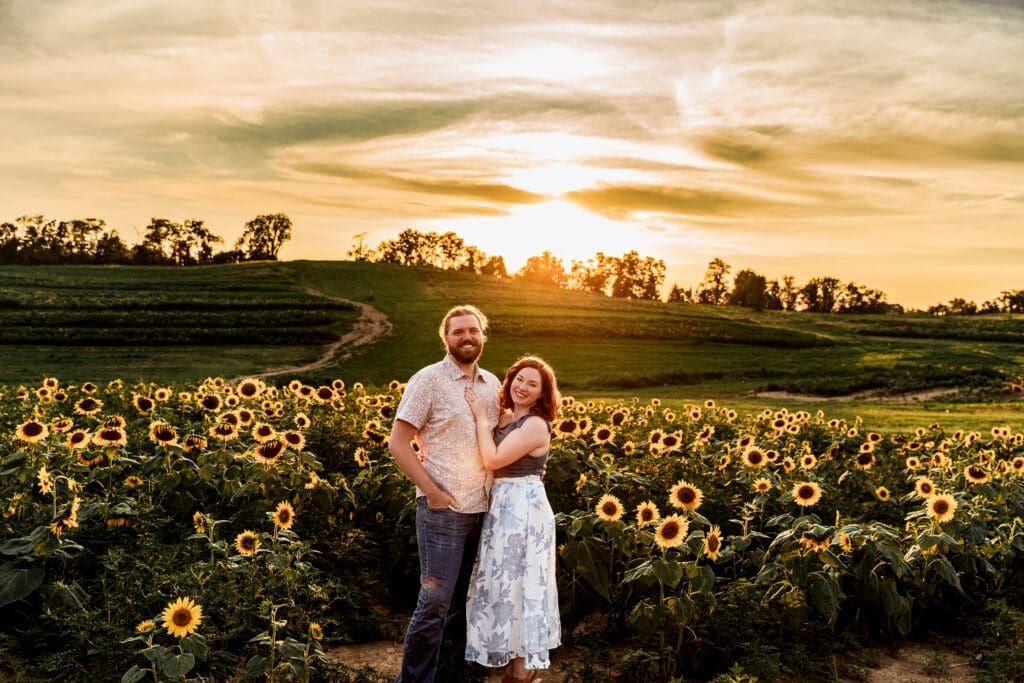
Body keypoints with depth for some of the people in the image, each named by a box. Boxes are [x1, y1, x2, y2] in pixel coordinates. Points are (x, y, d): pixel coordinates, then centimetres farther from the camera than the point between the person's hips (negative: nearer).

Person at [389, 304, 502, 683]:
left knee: (467, 599, 14)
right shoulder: (428, 380, -8)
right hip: (443, 509, -5)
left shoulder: (493, 384, 10)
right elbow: (397, 442, -10)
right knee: (435, 602, -3)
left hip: (483, 509, 6)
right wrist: (432, 491, -15)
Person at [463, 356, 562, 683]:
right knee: (506, 582, 16)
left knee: (518, 582, -1)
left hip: (523, 510, -9)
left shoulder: (536, 424, -16)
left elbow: (492, 460, -22)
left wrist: (481, 416, -15)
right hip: (503, 507, 9)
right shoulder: (505, 417, 10)